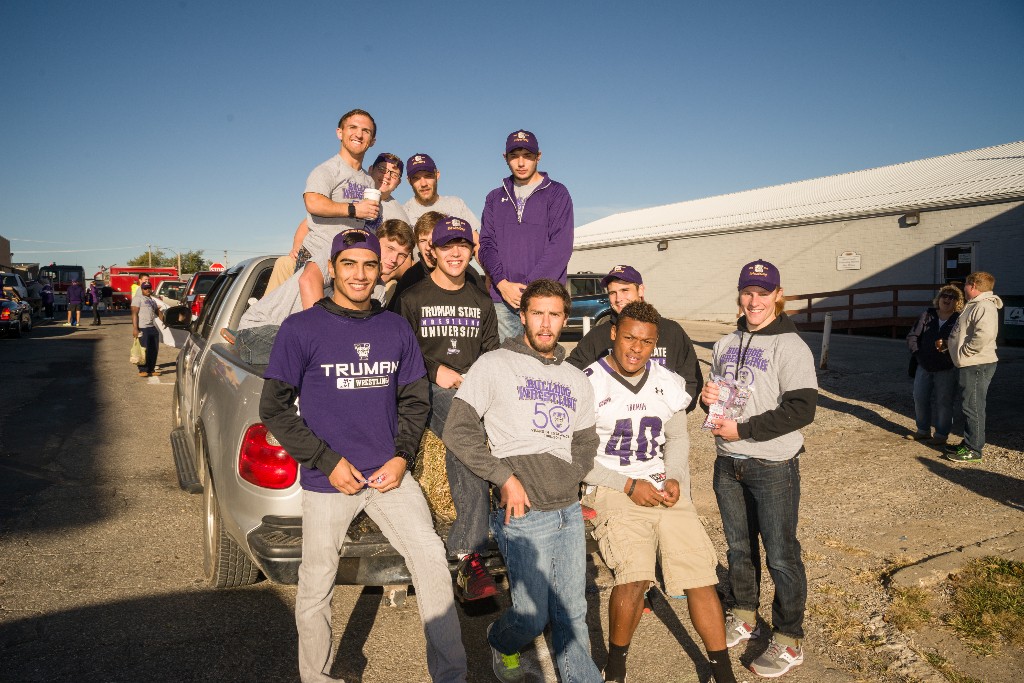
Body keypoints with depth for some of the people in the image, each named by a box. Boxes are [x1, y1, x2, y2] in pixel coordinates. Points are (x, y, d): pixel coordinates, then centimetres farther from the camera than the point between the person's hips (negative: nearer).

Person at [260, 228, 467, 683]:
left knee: (432, 561, 0)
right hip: (328, 480, -2)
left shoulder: (396, 328, 5)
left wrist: (402, 457, -3)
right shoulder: (301, 329, -6)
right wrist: (328, 461, -12)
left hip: (391, 473, 3)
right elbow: (274, 409, -5)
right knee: (316, 587, 9)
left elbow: (415, 399, 11)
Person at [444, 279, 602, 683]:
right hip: (523, 515, -5)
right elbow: (457, 431, -8)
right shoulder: (494, 365, -3)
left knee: (573, 614, 10)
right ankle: (501, 642, 35)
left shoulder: (576, 380, 15)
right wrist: (505, 478, -12)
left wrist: (569, 480, 2)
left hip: (570, 511, 5)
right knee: (532, 618, 4)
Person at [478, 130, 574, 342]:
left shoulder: (556, 194, 6)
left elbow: (560, 247, -5)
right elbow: (486, 244, 11)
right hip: (502, 300, 3)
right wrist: (502, 283, -6)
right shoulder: (495, 198, 18)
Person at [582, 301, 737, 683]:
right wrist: (629, 485, -13)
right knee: (634, 579, -23)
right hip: (612, 490, -4)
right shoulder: (588, 385, -8)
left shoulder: (668, 383, 8)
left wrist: (674, 479, 0)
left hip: (665, 489, 5)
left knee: (701, 574, -3)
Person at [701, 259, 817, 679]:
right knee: (739, 547, 19)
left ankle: (789, 641, 21)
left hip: (772, 467, -6)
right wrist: (707, 397, -3)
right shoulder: (725, 344, 8)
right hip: (728, 464, 6)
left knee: (781, 555, 5)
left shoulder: (790, 346, -12)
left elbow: (801, 410, -19)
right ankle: (743, 616, 38)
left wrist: (742, 430, -20)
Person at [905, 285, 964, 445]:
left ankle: (941, 434, 14)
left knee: (943, 402, 1)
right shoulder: (927, 315, 6)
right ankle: (923, 430, 26)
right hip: (924, 366, 5)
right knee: (920, 398, 11)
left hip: (946, 369, -5)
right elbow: (913, 335, 10)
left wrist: (946, 346, -24)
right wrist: (916, 351, -2)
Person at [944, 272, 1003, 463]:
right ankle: (968, 443, 28)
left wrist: (965, 351, -23)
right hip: (967, 365, 11)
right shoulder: (974, 305, 18)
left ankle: (973, 449, 2)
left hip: (976, 366, -11)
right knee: (967, 407, 17)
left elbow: (985, 334, -33)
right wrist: (952, 348, 16)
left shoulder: (984, 306, -17)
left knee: (972, 407, -5)